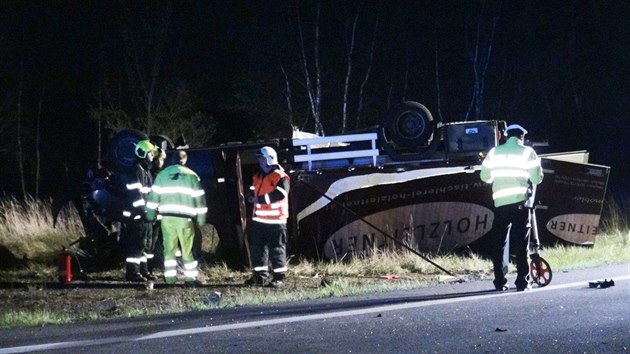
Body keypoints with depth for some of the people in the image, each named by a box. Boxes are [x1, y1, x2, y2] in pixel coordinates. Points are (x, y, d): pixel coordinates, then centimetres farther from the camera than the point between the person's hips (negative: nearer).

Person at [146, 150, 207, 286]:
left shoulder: (162, 174, 9)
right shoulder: (192, 176, 6)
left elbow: (154, 195, 9)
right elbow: (199, 198, 7)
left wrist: (151, 214, 16)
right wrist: (201, 219, 13)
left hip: (167, 217, 1)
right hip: (185, 218, -1)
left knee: (169, 248, 7)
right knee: (187, 249, 5)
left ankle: (170, 276, 2)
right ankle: (190, 277, 4)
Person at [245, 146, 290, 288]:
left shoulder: (280, 177, -10)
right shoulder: (257, 177, 16)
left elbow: (280, 194, -22)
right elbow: (253, 191, 24)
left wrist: (260, 199, -23)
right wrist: (251, 196, -2)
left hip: (275, 221, -8)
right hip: (259, 218, 8)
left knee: (276, 249, -3)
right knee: (257, 248, 10)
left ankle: (279, 277, 2)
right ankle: (259, 275, 18)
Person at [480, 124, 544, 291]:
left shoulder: (495, 152, 10)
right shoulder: (527, 152, 2)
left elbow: (485, 177, 11)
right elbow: (537, 178, -2)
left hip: (500, 202, 2)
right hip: (520, 201, -2)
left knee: (499, 242, 8)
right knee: (521, 243, 1)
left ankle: (499, 281, 5)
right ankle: (522, 282, -3)